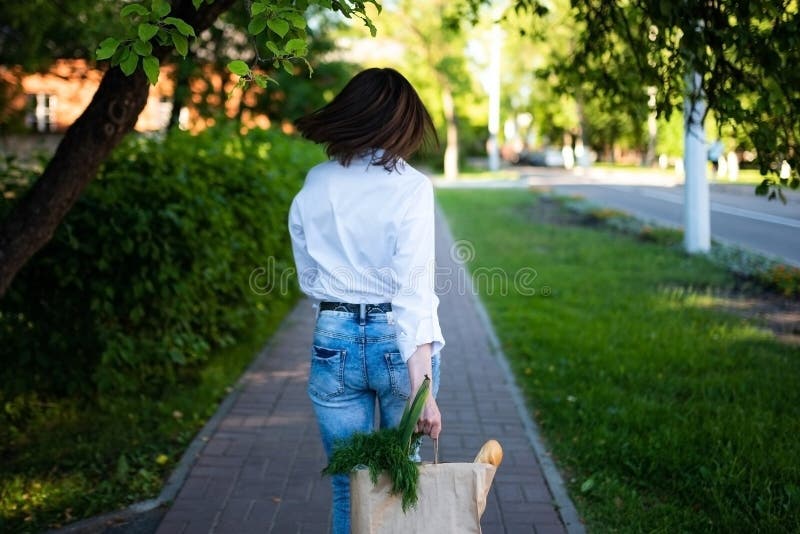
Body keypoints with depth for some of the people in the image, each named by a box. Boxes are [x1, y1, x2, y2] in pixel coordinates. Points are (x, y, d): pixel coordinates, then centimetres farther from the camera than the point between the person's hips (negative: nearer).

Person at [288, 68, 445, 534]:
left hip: (334, 341, 3)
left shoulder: (314, 186, 2)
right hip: (396, 341, -2)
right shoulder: (410, 186, -11)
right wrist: (422, 387, -16)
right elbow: (414, 291, -16)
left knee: (349, 488, 14)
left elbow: (309, 278, 10)